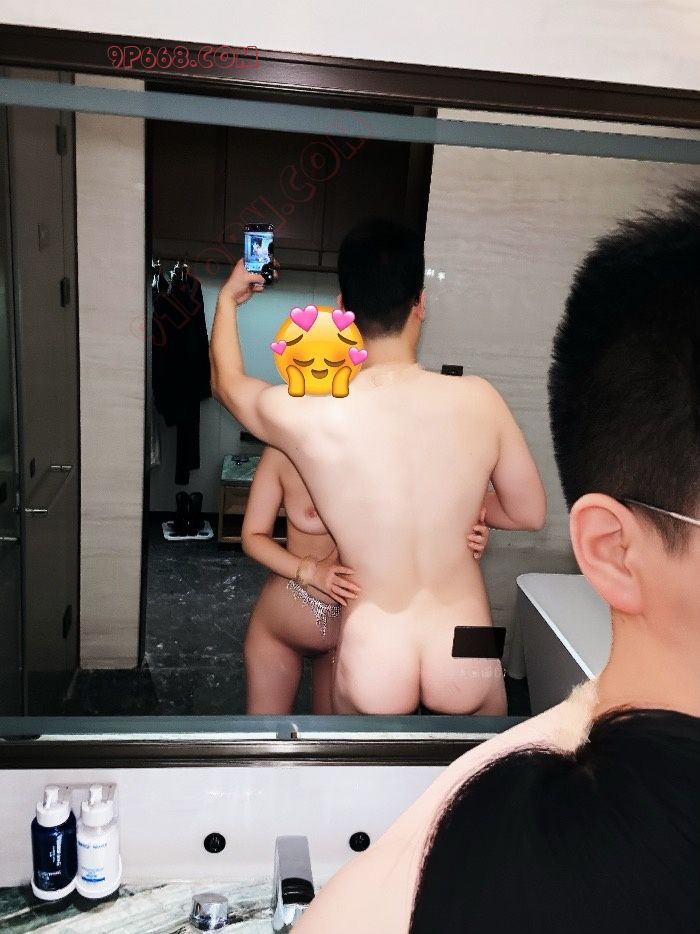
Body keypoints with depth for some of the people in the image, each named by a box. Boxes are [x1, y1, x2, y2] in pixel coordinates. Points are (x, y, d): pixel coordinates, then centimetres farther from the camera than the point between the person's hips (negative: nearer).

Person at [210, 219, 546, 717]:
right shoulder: (478, 399, -11)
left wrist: (229, 298, 27)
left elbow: (228, 382, 11)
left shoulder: (307, 415, -13)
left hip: (372, 661, 0)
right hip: (465, 658, 1)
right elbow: (530, 513, 4)